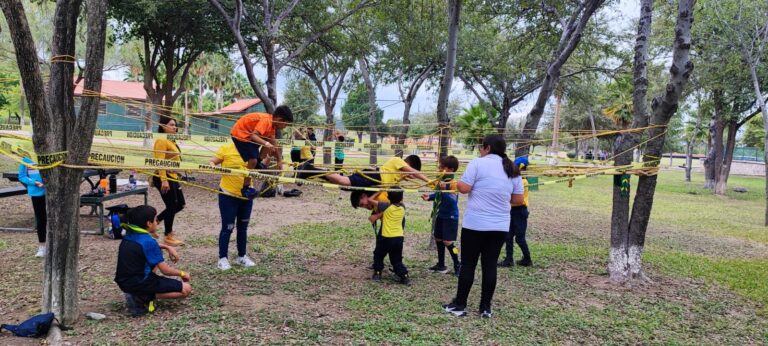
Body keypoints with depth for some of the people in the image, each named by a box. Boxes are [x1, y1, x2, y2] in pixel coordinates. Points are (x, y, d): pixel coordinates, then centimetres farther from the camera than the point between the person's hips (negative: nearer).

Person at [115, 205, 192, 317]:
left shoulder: (129, 236, 5)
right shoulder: (148, 242, -19)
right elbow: (165, 270, -14)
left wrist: (167, 247, 16)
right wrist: (182, 274, 3)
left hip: (124, 281, 9)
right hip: (138, 283, -9)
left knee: (156, 254, 29)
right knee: (186, 289, -6)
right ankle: (143, 298, -12)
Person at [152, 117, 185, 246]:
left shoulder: (171, 141, 14)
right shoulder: (161, 140, -15)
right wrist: (164, 180, -27)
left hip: (172, 177, 10)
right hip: (164, 178, -10)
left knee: (180, 204, 14)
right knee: (172, 206, -1)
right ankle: (168, 236, 13)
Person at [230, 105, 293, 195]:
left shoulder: (272, 122, 3)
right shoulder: (266, 120, -25)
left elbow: (273, 143, 7)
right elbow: (253, 135, -36)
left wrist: (279, 160, 5)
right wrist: (266, 143, -51)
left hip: (248, 134, 10)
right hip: (239, 133, -10)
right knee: (253, 160, -16)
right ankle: (245, 188, -6)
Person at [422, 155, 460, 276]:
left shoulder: (453, 183, -21)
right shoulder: (441, 180, 3)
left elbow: (453, 200, -31)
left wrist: (444, 190, -39)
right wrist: (429, 197, 3)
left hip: (450, 217, -9)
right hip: (440, 215, 9)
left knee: (448, 242, -7)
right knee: (438, 239, 15)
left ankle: (458, 266, 7)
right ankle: (441, 265, 28)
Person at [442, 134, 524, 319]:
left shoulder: (478, 162, -8)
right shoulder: (513, 170, 8)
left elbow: (464, 188, -14)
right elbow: (518, 199, 9)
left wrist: (451, 184, 6)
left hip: (475, 224, -5)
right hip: (500, 226, 5)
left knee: (468, 264, 4)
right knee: (490, 265, 9)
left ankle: (459, 305, 12)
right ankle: (485, 308, 13)